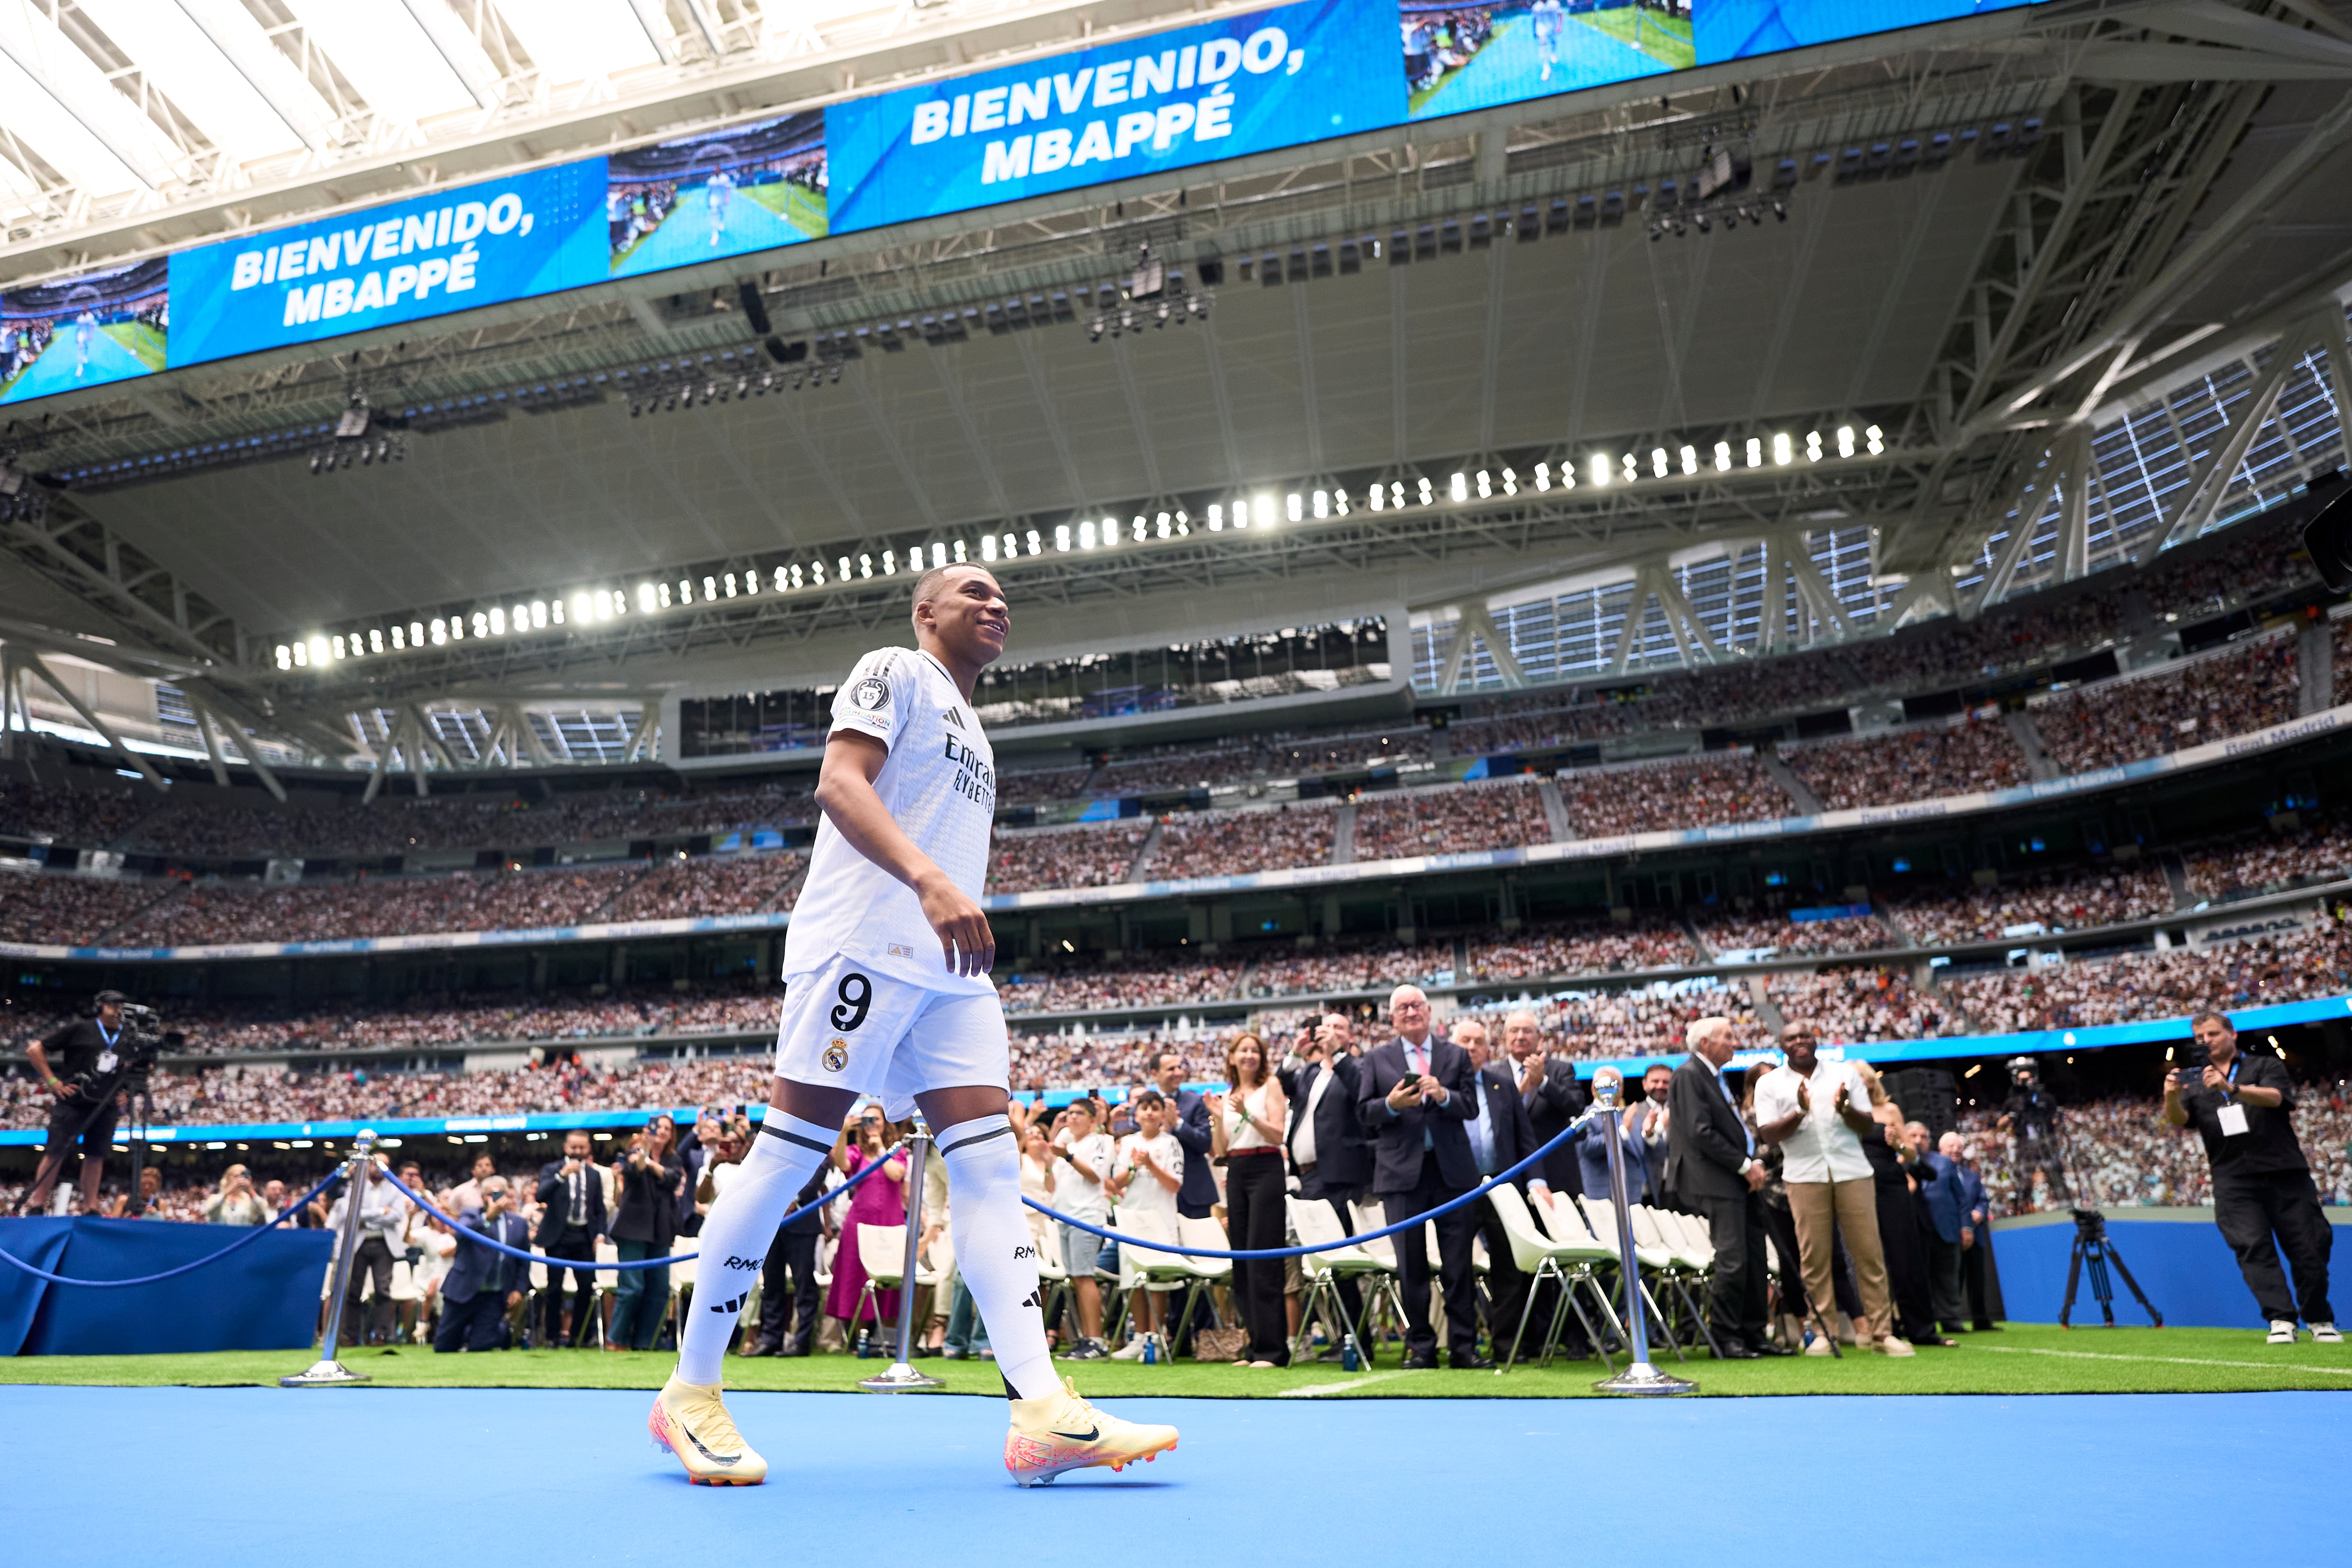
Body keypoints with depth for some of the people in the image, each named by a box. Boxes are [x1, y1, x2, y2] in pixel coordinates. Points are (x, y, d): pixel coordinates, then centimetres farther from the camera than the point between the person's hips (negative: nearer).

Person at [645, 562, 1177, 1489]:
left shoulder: (972, 735, 28)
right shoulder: (894, 671, 5)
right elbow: (838, 782, -12)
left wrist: (990, 1018, 23)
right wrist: (929, 879, -28)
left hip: (949, 965, 8)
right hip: (863, 944, -8)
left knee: (989, 1161, -5)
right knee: (790, 1152, -5)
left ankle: (1042, 1414, -10)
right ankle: (688, 1394, 10)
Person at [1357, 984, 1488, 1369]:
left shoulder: (1456, 1055, 9)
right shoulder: (1377, 1058, 7)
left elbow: (1471, 1107, 1)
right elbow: (1364, 1112, 2)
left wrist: (1444, 1096, -18)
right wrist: (1391, 1104, -17)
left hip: (1451, 1169, 1)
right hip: (1402, 1171, 0)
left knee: (1458, 1264, 3)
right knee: (1411, 1266, 5)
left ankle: (1463, 1346, 11)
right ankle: (1420, 1347, 14)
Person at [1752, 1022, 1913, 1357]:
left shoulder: (1844, 1074, 10)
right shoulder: (1770, 1084, 5)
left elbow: (1868, 1126, 7)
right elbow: (1767, 1135, -3)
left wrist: (1845, 1107, -13)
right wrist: (1799, 1113, -18)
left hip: (1852, 1172, 1)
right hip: (1805, 1176, -1)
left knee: (1869, 1251, 0)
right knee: (1814, 1255, -1)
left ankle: (1881, 1330, 7)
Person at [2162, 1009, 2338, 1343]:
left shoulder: (2266, 1066, 8)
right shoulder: (2196, 1083, 14)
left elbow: (2274, 1097, -14)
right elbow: (2179, 1119, -3)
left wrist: (2231, 1088, -32)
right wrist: (2171, 1097, -27)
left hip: (2284, 1171, -1)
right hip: (2233, 1180, 1)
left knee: (2308, 1246, 2)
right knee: (2253, 1247, -10)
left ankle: (2320, 1320, 19)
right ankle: (2281, 1319, -8)